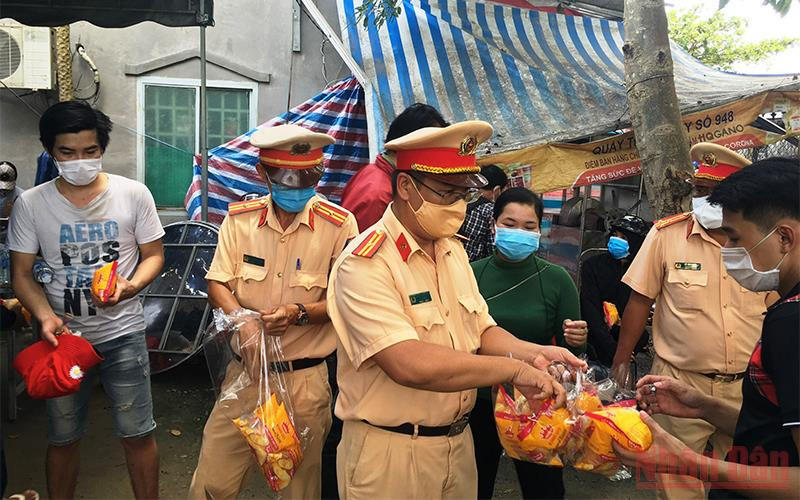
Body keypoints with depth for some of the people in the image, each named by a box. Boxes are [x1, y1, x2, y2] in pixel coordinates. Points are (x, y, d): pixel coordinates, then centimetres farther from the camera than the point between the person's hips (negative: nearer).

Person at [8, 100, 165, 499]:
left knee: (138, 434, 5)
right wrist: (45, 315, -17)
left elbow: (154, 255, 2)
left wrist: (130, 286, -19)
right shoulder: (30, 204, -3)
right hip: (63, 335, 1)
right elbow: (22, 274, 1)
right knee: (63, 439, 14)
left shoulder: (133, 194, -5)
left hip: (123, 334, -1)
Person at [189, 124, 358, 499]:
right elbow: (217, 284, 3)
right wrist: (243, 321, -17)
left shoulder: (339, 225, -10)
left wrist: (300, 313, -23)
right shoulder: (240, 219, 0)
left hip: (304, 379, -2)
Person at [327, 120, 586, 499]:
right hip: (389, 454, -7)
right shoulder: (365, 265, -21)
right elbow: (410, 364, -31)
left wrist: (532, 353, -11)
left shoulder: (453, 250, 5)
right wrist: (515, 370, -24)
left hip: (458, 443, 7)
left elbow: (482, 330, 9)